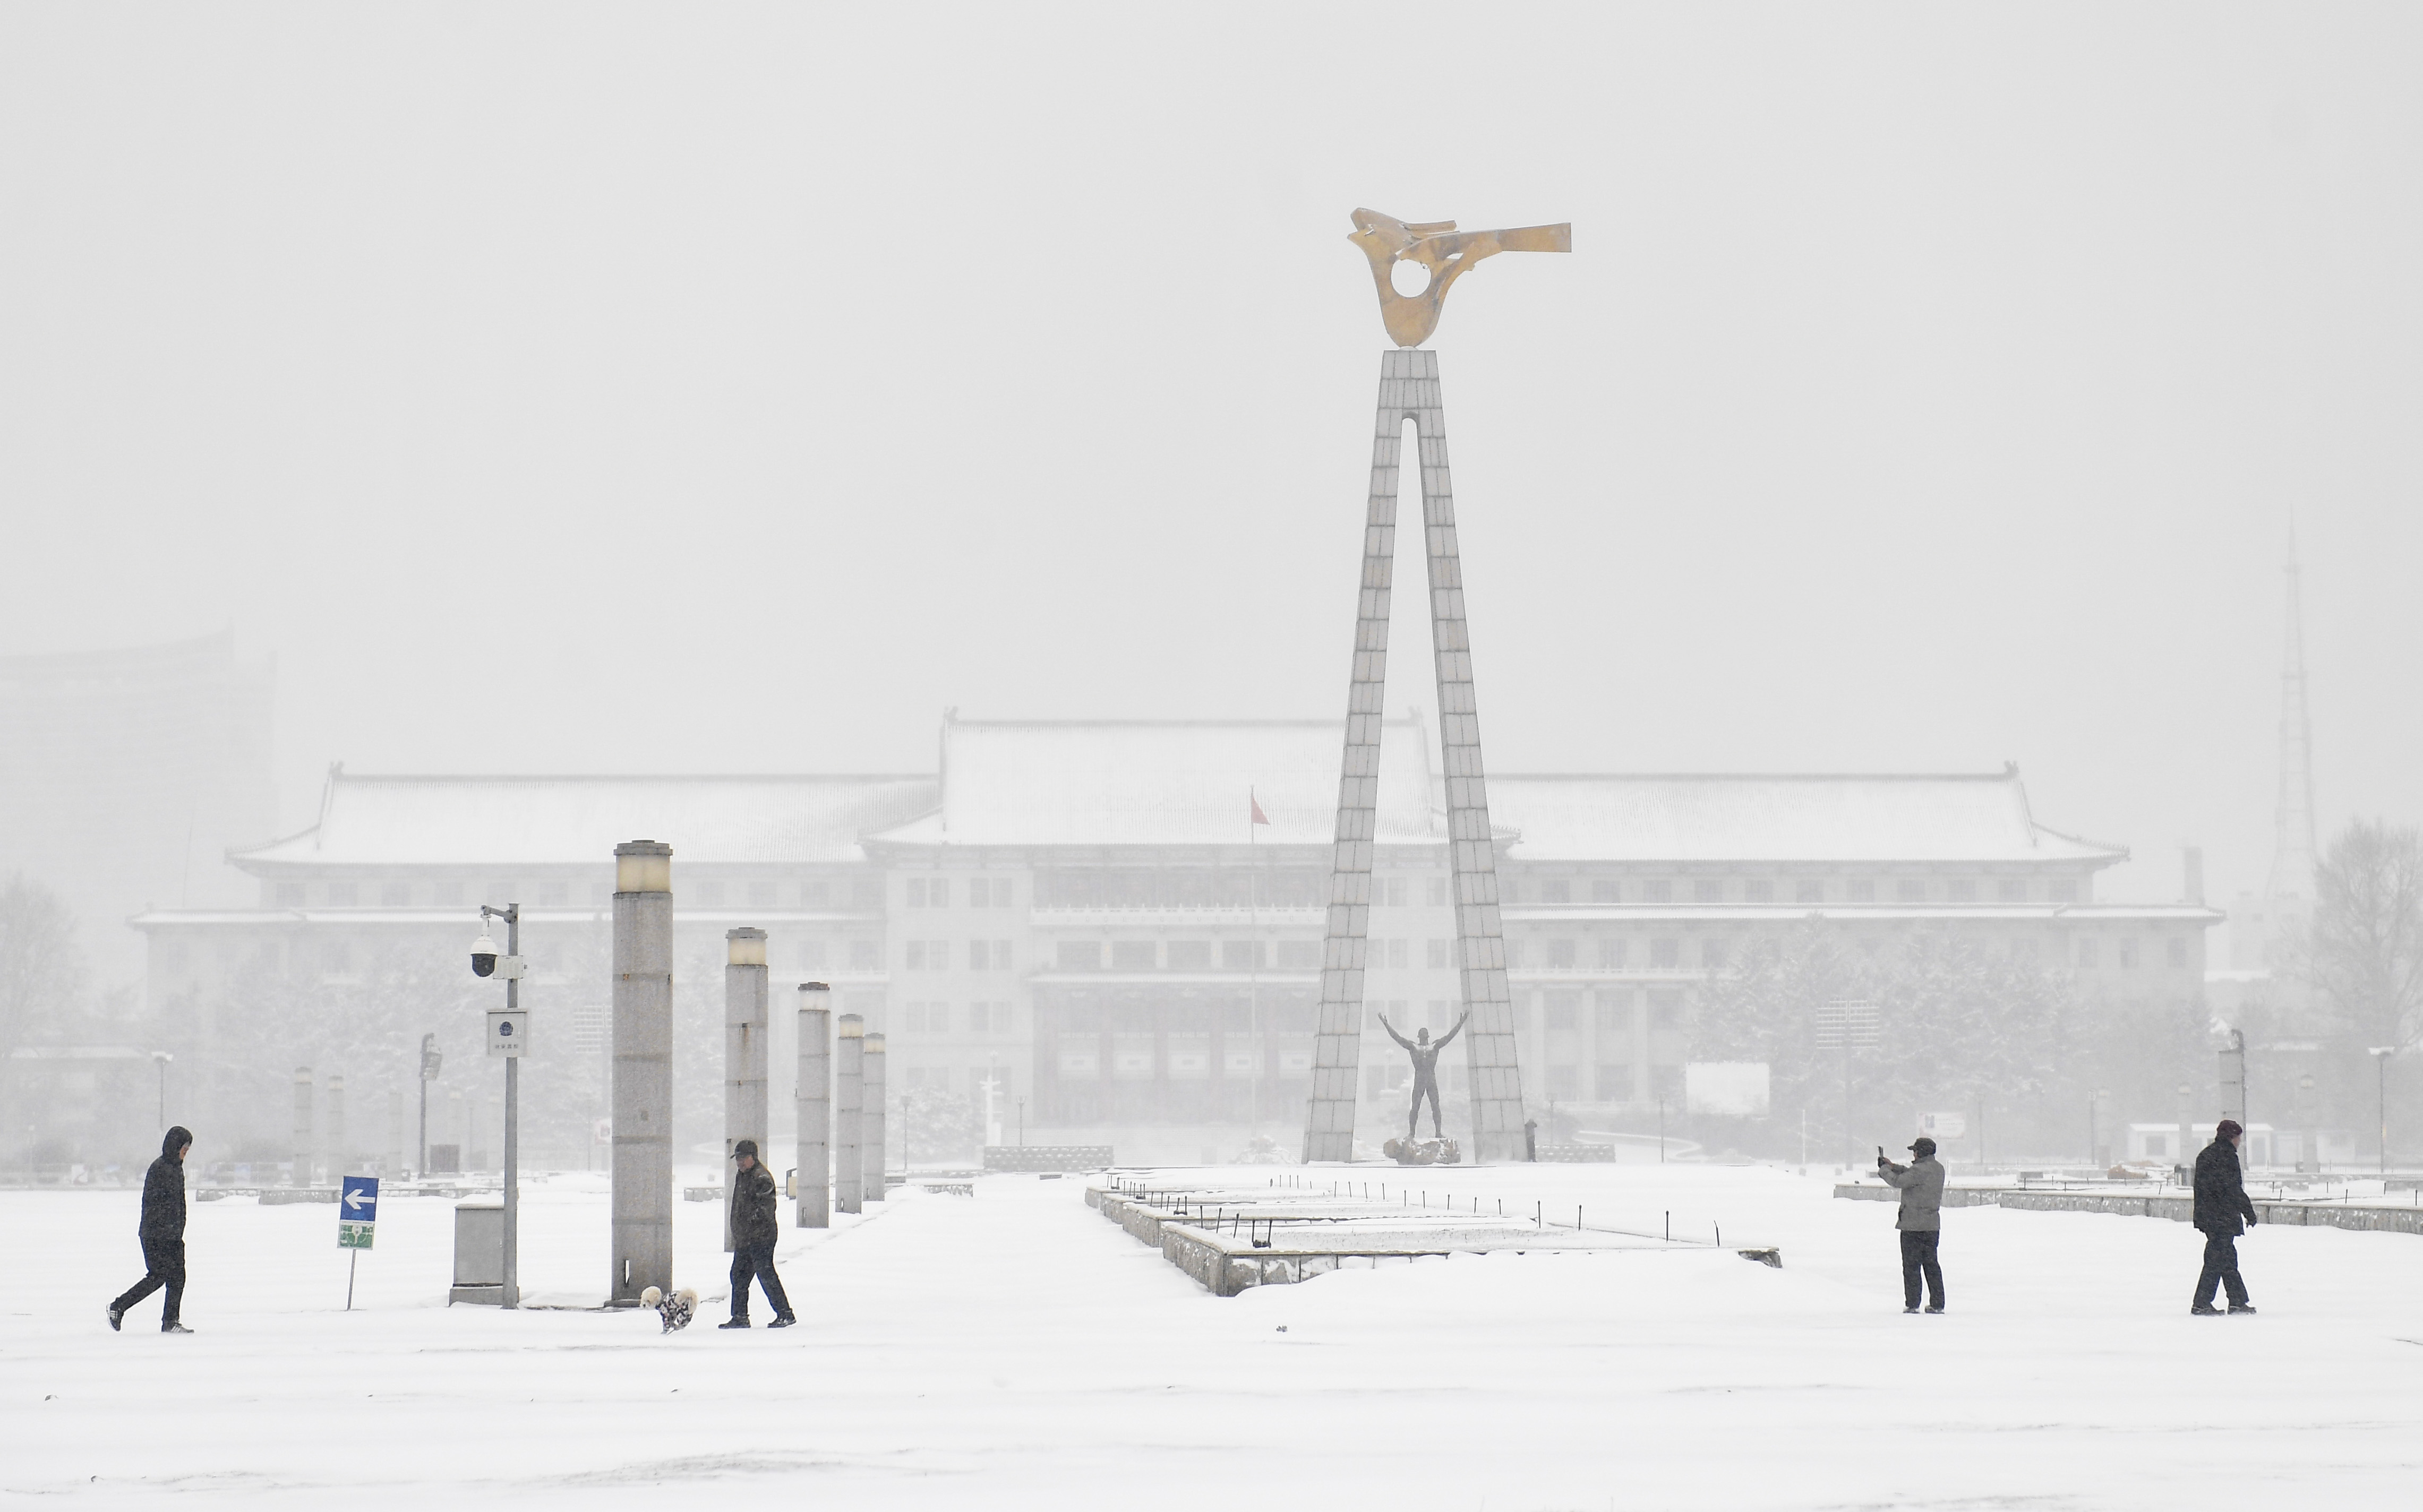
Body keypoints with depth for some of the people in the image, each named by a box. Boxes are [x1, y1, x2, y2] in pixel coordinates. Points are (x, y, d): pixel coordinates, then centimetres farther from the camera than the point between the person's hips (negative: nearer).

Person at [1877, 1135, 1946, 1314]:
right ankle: (1937, 1304, 11)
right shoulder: (1938, 1168, 8)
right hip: (1933, 1225, 8)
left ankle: (1912, 1304, 0)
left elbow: (1898, 1181, -16)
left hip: (1913, 1225, -8)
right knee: (1931, 1264, 12)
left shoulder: (1919, 1170, -19)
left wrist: (1884, 1169, 1)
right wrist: (1893, 1166, 15)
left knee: (1911, 1265, 0)